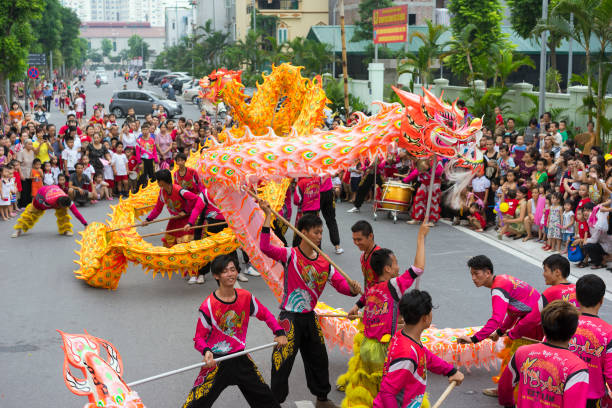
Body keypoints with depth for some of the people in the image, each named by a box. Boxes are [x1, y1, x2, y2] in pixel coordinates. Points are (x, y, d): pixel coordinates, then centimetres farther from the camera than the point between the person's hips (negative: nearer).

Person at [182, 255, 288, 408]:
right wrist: (206, 351, -30)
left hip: (241, 359, 4)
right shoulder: (208, 306, -16)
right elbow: (199, 338, -10)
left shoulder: (246, 297, -4)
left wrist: (280, 332, -1)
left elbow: (265, 314, 12)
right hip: (216, 361, -4)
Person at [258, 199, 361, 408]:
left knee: (318, 359, 19)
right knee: (283, 361, -2)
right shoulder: (291, 255, -13)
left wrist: (352, 288, -27)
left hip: (309, 317, 6)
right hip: (289, 318, -6)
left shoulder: (324, 263, 3)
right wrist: (268, 216, -32)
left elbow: (340, 283, -3)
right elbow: (266, 248, -28)